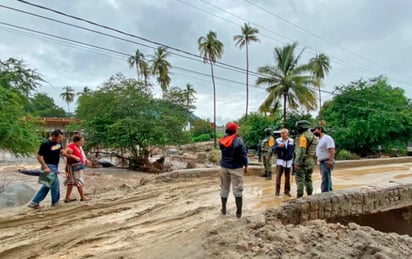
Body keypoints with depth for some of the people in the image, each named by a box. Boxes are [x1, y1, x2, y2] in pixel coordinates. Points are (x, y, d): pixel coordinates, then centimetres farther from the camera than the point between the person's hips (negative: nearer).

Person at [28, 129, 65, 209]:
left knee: (47, 185, 12)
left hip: (55, 166, 8)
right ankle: (55, 202, 15)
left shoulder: (59, 142, 4)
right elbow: (39, 156, -17)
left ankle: (34, 202, 20)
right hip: (49, 166, -8)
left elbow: (61, 150, 19)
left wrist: (63, 152, -7)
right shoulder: (45, 144, -18)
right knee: (55, 184, -2)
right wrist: (45, 167, -25)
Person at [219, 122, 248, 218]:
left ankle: (223, 208, 25)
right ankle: (239, 211, 6)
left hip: (224, 167, 5)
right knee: (237, 189, 2)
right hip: (236, 168, -5)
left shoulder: (222, 140, 2)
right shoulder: (238, 140, -15)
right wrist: (245, 166, -3)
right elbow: (243, 154, -13)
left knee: (224, 188, 16)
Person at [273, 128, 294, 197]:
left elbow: (293, 150, 11)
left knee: (287, 176, 8)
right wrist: (278, 146, -29)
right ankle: (277, 191, -2)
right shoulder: (278, 140, -6)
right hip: (280, 160, -2)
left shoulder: (292, 141, 1)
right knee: (278, 176, -9)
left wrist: (292, 159, 8)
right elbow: (274, 150, -10)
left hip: (289, 161, 2)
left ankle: (287, 191, 19)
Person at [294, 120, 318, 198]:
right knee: (308, 179, 15)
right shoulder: (312, 135, 12)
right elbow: (311, 149, 16)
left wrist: (297, 163, -22)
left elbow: (301, 151, -24)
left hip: (303, 160, -9)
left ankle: (300, 197, -3)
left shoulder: (303, 136, -17)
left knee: (299, 180, -4)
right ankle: (310, 195, 19)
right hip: (310, 160, 9)